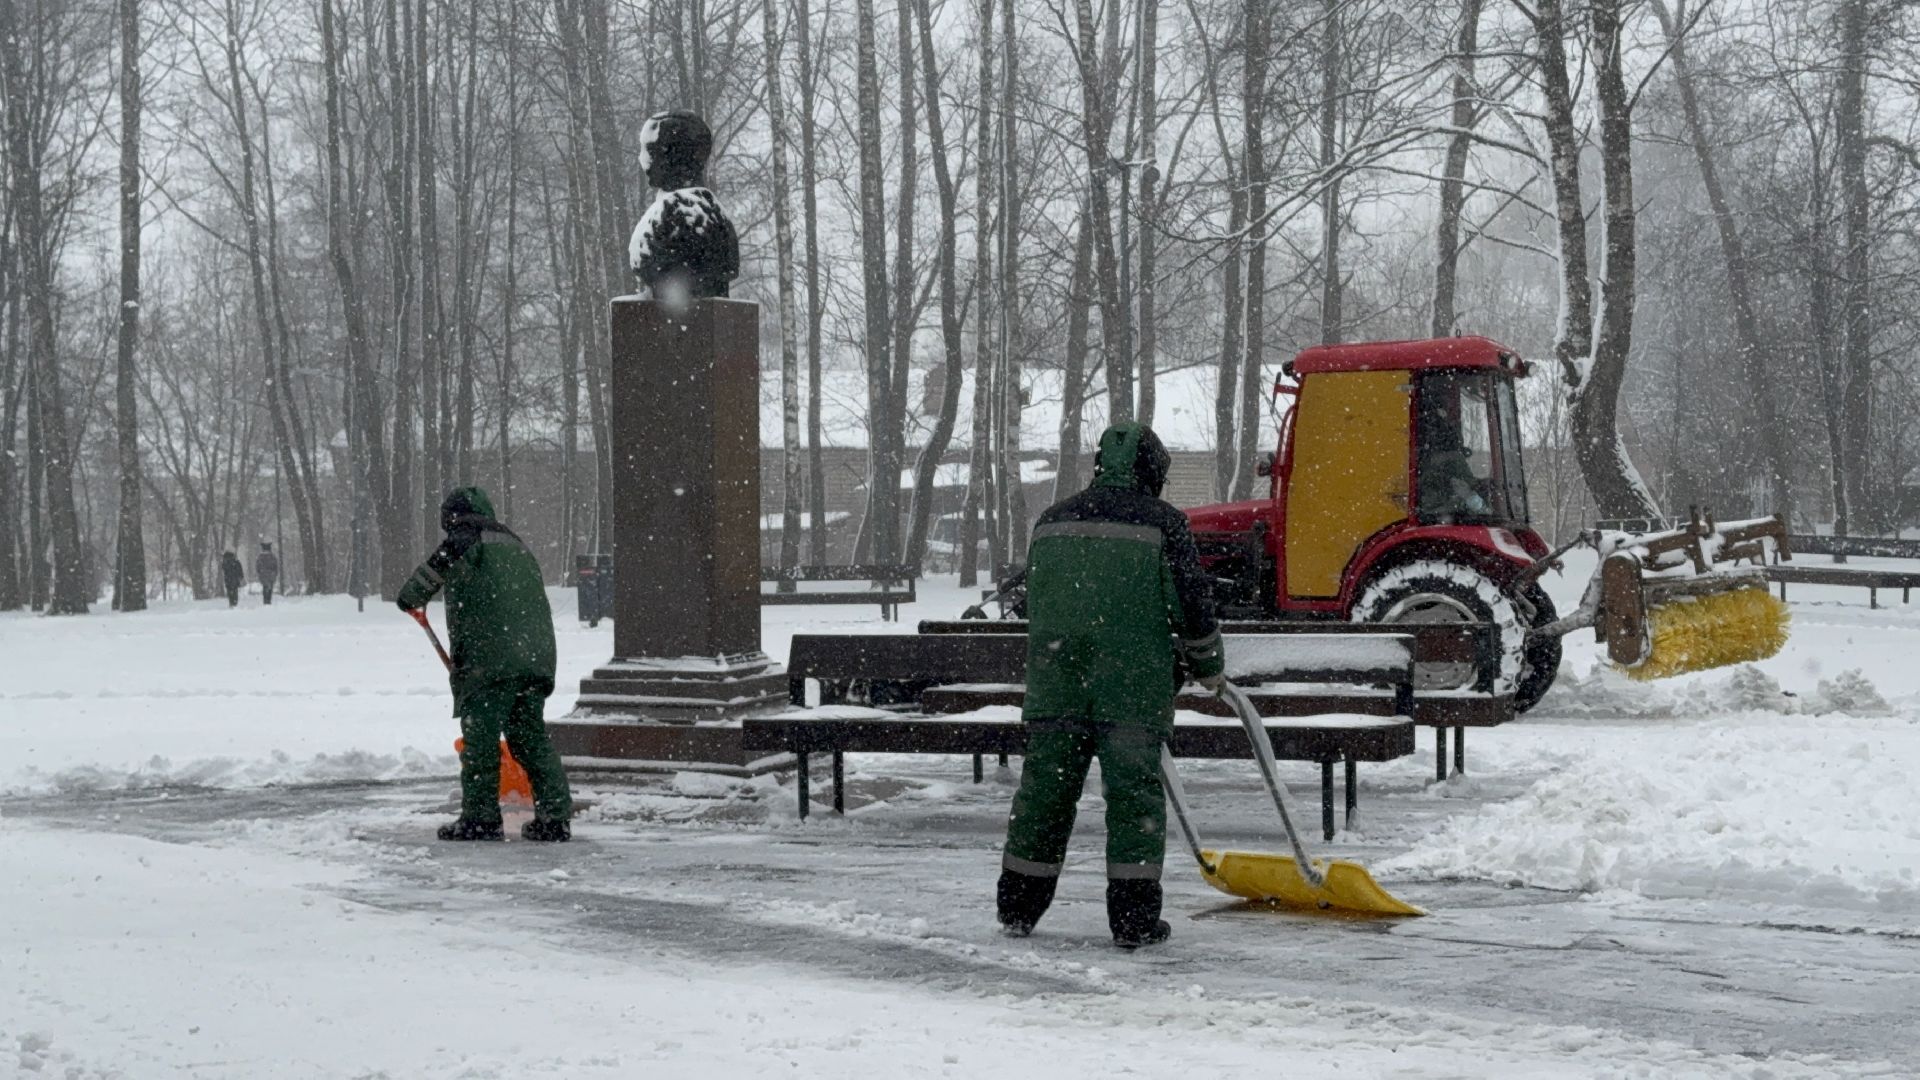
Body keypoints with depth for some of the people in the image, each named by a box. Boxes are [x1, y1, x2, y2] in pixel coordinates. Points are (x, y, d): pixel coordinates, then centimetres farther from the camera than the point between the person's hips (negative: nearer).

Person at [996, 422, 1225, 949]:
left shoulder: (1053, 519, 13)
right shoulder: (1163, 523, -1)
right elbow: (1193, 604, 0)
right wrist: (1209, 669, 15)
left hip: (1055, 680, 4)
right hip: (1135, 685, -4)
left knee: (1045, 786, 10)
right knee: (1134, 790, 0)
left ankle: (1018, 908, 18)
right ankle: (1134, 919, -2)